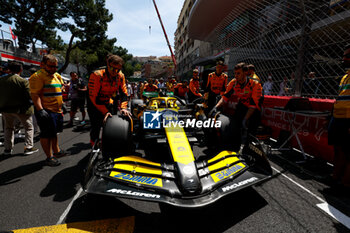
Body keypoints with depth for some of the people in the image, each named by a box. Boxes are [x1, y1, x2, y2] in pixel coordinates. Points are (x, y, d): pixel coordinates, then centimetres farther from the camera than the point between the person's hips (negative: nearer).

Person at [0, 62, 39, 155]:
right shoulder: (23, 81, -14)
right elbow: (29, 95, -19)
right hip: (20, 109, -5)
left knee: (9, 128, 21)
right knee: (29, 127, 9)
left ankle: (8, 148, 24)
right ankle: (28, 147, 6)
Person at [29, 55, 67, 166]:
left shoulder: (57, 75, 16)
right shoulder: (38, 76, -11)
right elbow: (35, 95, -18)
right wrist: (40, 110, -25)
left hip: (57, 110, 9)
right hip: (46, 111, -9)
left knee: (54, 132, 20)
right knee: (46, 134, -1)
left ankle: (56, 151, 33)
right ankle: (49, 157, 7)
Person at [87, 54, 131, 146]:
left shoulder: (120, 76, -10)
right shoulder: (97, 75, -25)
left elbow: (124, 93, -6)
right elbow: (93, 97, -26)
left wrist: (123, 107, -23)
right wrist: (105, 112, -31)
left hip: (108, 104, 5)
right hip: (95, 105, -4)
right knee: (96, 128, -10)